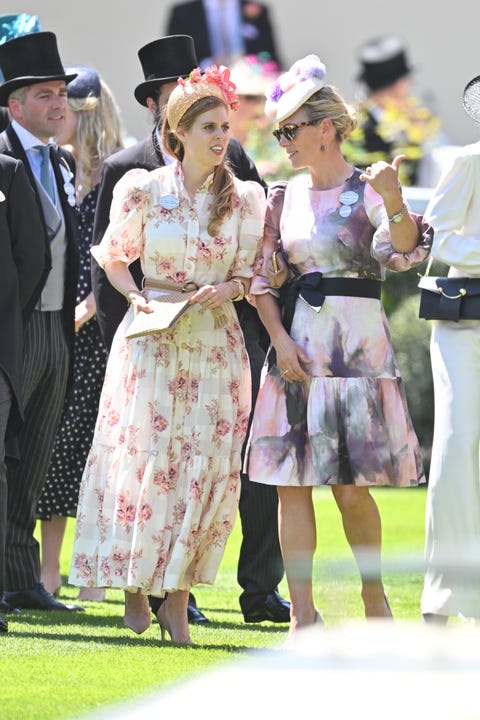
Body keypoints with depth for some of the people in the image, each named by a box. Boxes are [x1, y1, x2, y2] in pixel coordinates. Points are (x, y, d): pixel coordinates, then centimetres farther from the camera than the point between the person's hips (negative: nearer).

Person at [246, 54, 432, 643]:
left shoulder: (367, 191, -3)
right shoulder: (284, 197, 10)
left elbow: (402, 253, -19)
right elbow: (263, 279, 12)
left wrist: (396, 205, -39)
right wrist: (280, 339, -3)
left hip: (358, 344, -4)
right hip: (297, 344, 4)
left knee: (352, 485, -5)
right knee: (293, 481, -2)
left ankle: (374, 594, 17)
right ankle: (302, 612, 2)